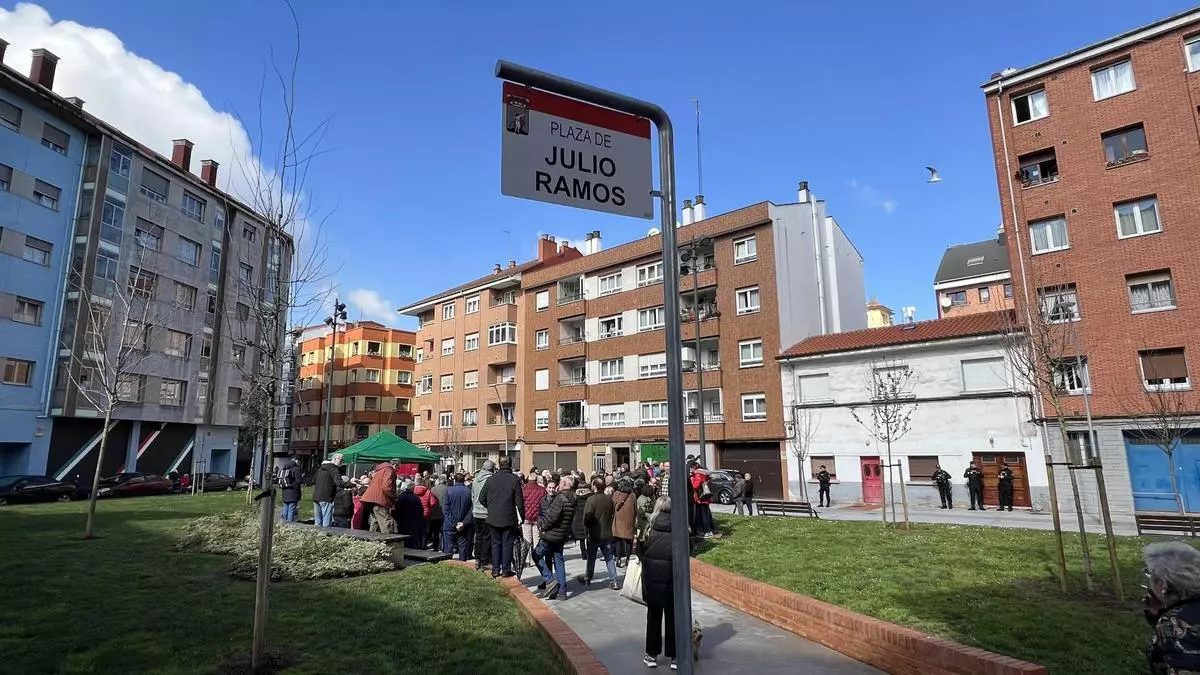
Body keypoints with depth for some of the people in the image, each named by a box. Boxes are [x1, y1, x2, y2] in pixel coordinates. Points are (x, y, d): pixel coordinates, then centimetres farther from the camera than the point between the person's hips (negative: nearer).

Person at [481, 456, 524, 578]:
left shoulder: (491, 479, -2)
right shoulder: (515, 480, -11)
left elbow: (482, 498, 3)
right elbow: (519, 501, -9)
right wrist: (522, 516, 2)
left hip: (493, 518, 3)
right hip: (509, 518, -3)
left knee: (496, 543, 13)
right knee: (507, 544, 7)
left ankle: (495, 569, 16)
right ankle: (506, 569, 10)